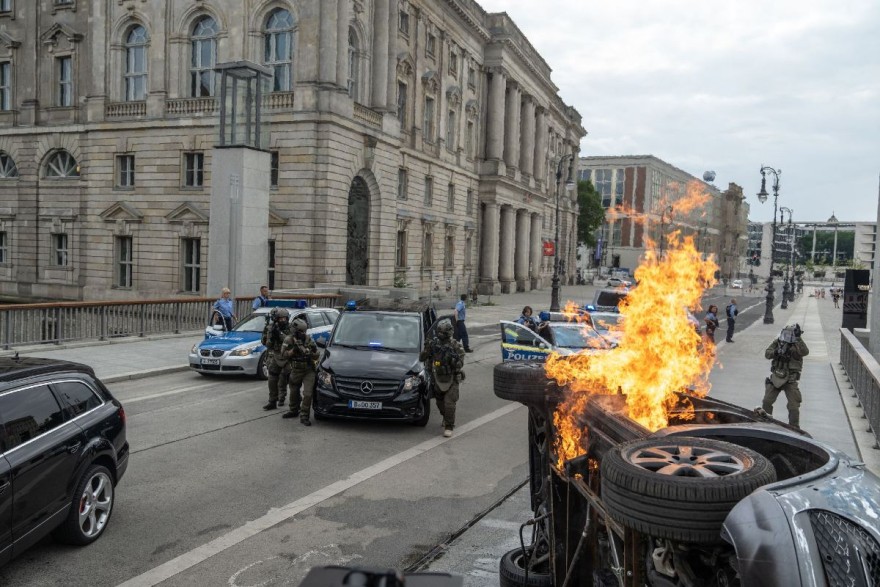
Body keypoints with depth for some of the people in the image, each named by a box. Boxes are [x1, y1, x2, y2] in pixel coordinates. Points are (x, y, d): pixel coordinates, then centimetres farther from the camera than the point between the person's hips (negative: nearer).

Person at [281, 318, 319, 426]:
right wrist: (293, 350, -23)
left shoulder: (309, 339, -4)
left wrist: (313, 351, -21)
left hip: (309, 371, -1)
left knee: (307, 394, -11)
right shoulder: (289, 340, -4)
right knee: (294, 392, 17)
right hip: (295, 371, 2)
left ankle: (304, 416, -5)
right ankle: (294, 410, 39)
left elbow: (316, 357, 1)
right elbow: (284, 355, -8)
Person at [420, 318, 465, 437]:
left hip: (451, 380, -4)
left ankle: (449, 427, 0)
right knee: (440, 403, 17)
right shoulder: (433, 343, -2)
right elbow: (421, 358, -5)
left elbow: (460, 364, -15)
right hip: (437, 379, 4)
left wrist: (452, 357, -32)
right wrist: (427, 349, -23)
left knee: (449, 404, -11)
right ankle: (446, 418, 43)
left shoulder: (456, 346, -9)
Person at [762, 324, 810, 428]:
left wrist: (798, 338, -37)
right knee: (766, 402, 8)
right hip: (775, 378, 4)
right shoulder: (777, 342, 0)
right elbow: (767, 353, -7)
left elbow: (805, 352, -32)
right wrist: (775, 352, -27)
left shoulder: (797, 346, -11)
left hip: (790, 381, -4)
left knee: (794, 406, -3)